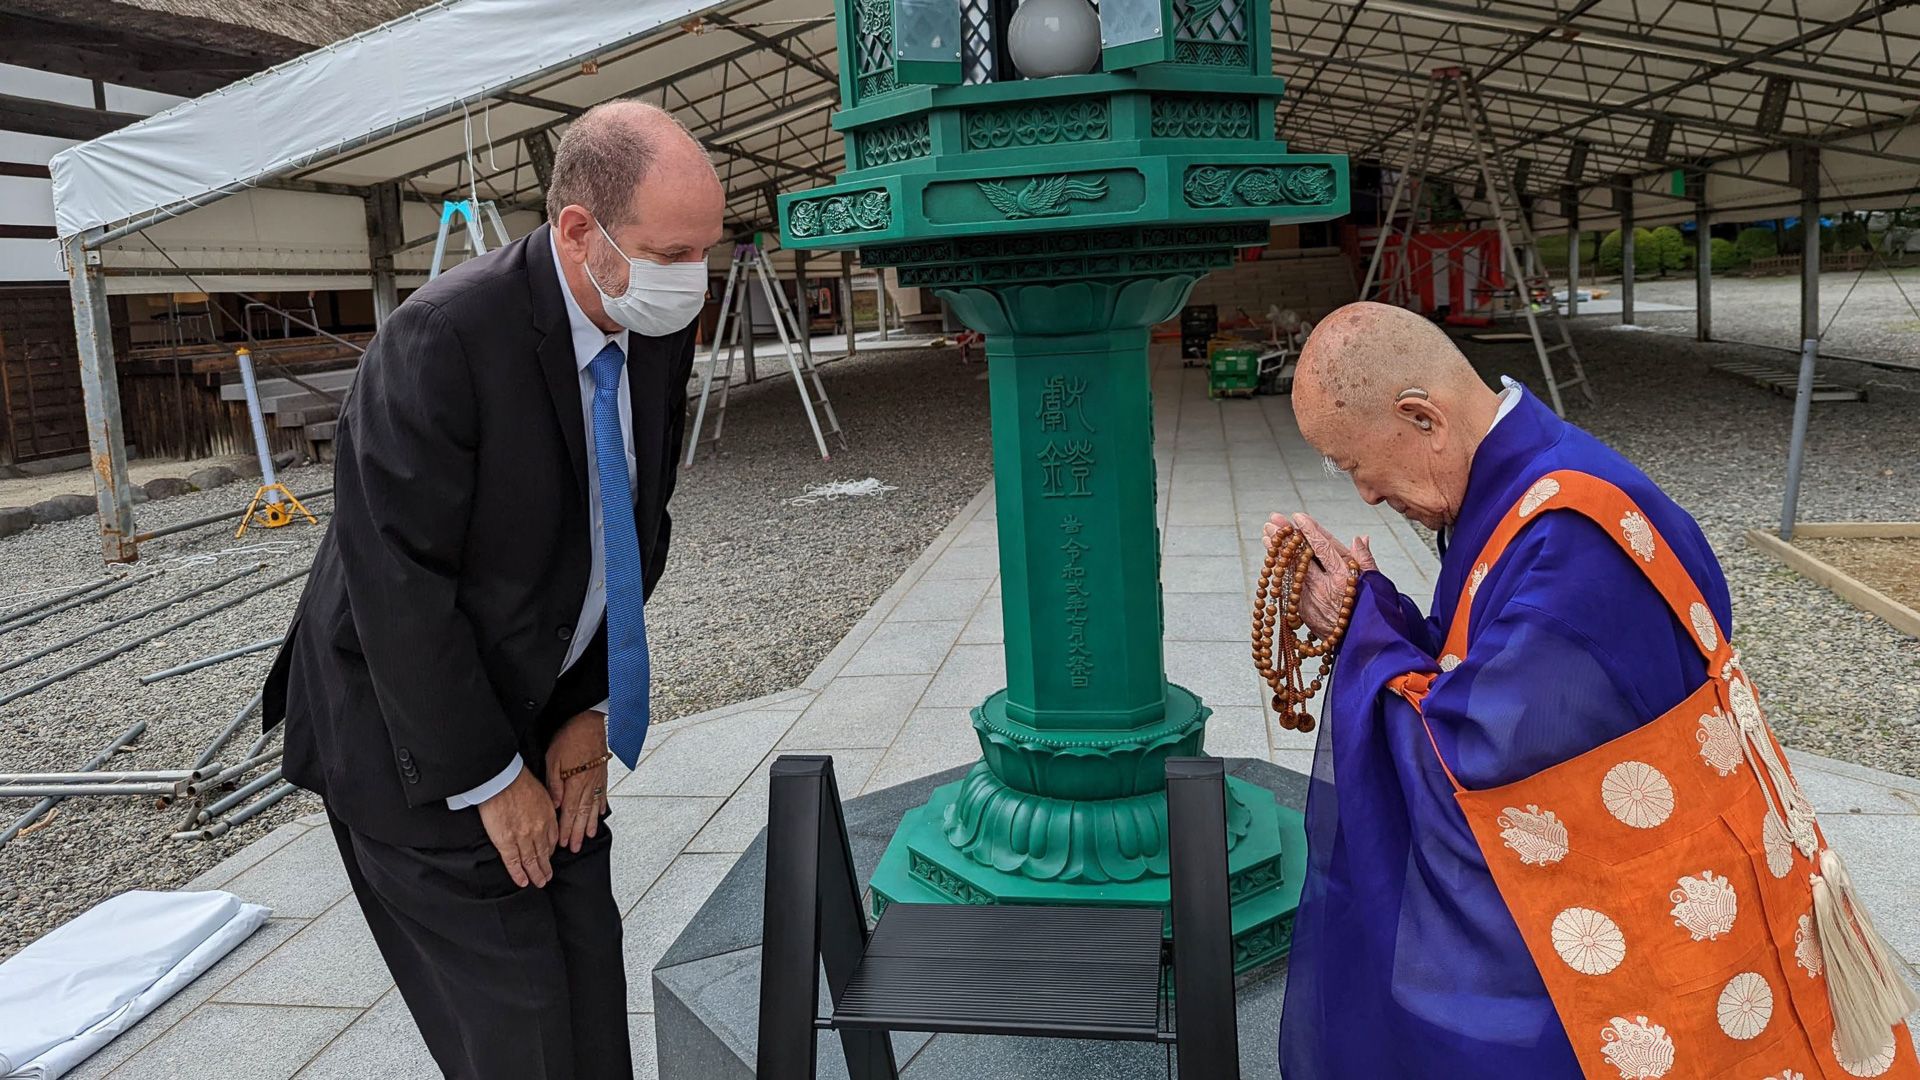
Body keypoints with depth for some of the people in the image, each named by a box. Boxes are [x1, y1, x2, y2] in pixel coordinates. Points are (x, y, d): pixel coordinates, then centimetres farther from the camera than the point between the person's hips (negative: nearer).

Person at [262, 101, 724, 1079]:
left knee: (589, 971, 10)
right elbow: (398, 584, -24)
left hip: (540, 706, 6)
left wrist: (593, 712, 0)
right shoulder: (442, 339, -28)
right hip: (408, 728, -6)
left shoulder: (658, 331, -6)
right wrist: (490, 779, -16)